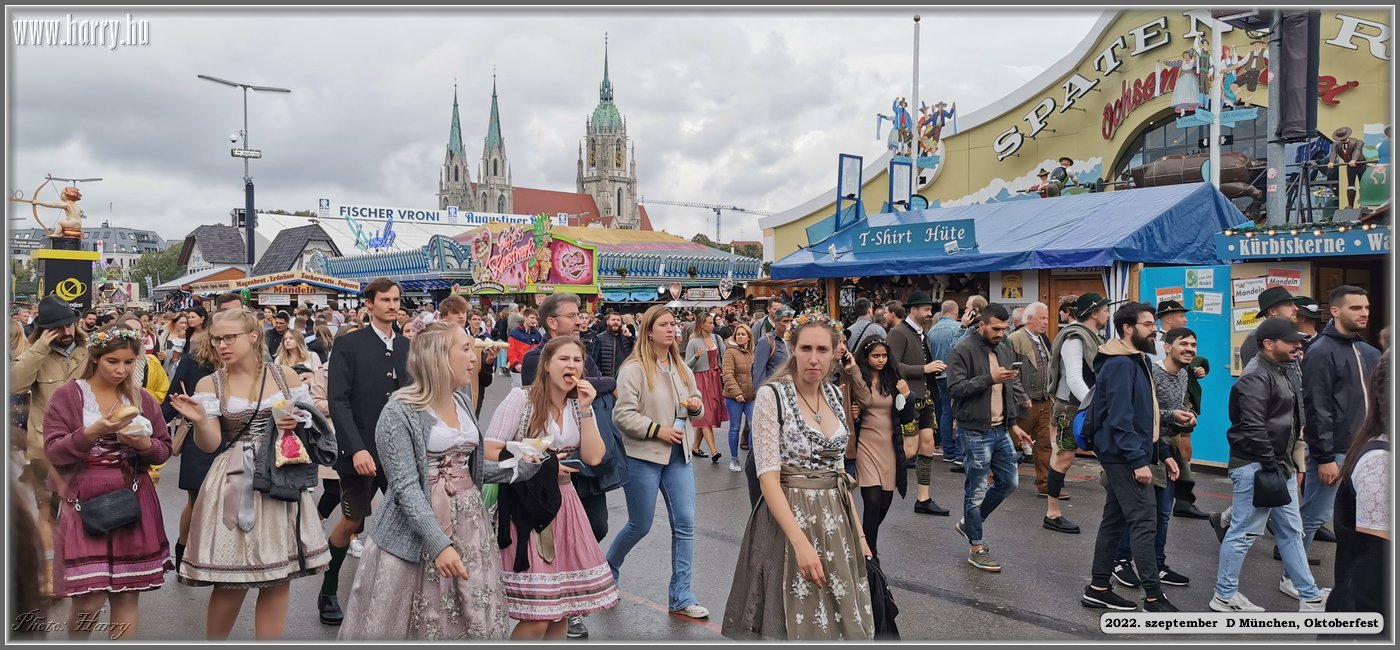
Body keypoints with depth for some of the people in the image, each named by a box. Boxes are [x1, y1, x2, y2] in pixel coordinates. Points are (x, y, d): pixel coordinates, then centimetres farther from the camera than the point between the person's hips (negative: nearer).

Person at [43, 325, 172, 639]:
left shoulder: (143, 399, 9)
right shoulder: (66, 396, -1)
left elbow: (164, 449, 11)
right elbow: (53, 452, -8)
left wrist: (144, 444, -10)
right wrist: (93, 432, -22)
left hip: (134, 504, 3)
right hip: (85, 505, -3)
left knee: (128, 596, 5)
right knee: (89, 602, -4)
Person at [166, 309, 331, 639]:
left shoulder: (286, 376, 4)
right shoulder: (209, 384, 0)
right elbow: (209, 444, -6)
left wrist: (296, 424, -10)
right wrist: (199, 420, -25)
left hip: (281, 480, 2)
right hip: (234, 485, -2)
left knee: (279, 578, 6)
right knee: (230, 582, 1)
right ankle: (215, 640, 27)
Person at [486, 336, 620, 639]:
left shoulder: (579, 405, 8)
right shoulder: (521, 399, -9)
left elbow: (593, 458, -3)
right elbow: (490, 453, -12)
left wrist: (585, 409, -9)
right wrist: (540, 467, -11)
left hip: (562, 505, 6)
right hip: (526, 506, -6)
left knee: (561, 607, 10)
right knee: (536, 618, -9)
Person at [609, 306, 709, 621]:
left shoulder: (681, 368, 9)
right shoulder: (634, 369, -11)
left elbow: (696, 408, 19)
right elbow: (622, 415, -16)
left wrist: (697, 406, -3)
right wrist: (657, 430, -19)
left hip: (677, 455, 6)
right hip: (643, 456, -6)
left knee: (685, 524, 1)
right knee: (640, 526, 7)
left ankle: (680, 596, 11)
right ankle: (607, 571, 35)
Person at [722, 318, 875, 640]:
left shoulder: (835, 395, 6)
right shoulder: (772, 395, -13)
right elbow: (768, 477, -17)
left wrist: (858, 532, 9)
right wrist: (801, 542, -25)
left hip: (835, 520, 6)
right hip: (788, 517, -6)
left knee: (842, 622, 12)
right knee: (795, 625, 5)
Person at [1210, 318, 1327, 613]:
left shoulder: (1282, 373, 15)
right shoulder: (1256, 378, -17)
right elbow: (1253, 428, -24)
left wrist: (1285, 463, 15)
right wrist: (1271, 464, -20)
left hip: (1278, 464, 10)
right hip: (1255, 467, -10)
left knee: (1291, 531, 16)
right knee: (1244, 532, -3)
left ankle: (1310, 596, 25)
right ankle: (1225, 596, 6)